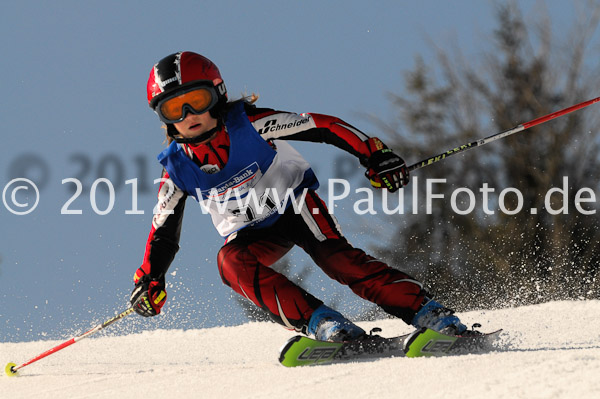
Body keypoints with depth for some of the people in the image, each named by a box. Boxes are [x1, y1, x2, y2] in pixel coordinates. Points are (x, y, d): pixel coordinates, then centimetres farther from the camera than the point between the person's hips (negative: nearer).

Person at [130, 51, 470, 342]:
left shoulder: (248, 124, -21)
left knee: (335, 256, -29)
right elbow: (164, 232, 3)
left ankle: (425, 311, -32)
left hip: (294, 202, -3)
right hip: (252, 234, 3)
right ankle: (317, 321, -39)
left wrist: (374, 154, -27)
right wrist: (149, 280, -9)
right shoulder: (177, 168, -10)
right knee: (230, 261, -31)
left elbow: (321, 126, -20)